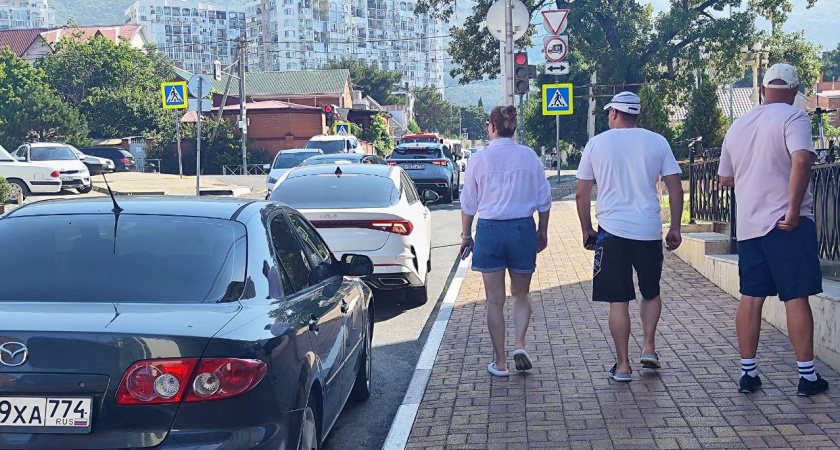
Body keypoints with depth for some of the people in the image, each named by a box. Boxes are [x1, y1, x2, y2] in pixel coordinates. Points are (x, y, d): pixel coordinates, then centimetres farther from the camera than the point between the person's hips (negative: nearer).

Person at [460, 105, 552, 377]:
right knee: (521, 294, 18)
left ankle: (500, 362, 11)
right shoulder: (529, 156, 0)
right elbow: (544, 199, 5)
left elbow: (468, 204, 1)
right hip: (523, 229, 1)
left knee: (495, 300, 7)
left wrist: (466, 235, 12)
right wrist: (543, 231, 17)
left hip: (489, 231, -1)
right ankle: (520, 344, -1)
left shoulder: (480, 159, -4)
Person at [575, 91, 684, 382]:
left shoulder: (597, 143, 3)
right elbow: (675, 188, 3)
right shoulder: (657, 142, 4)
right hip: (649, 231, 1)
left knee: (618, 301, 3)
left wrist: (586, 230, 14)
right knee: (651, 293, 21)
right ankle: (649, 348, 10)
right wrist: (675, 228, 10)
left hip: (611, 230, -1)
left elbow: (582, 194, 4)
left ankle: (622, 365, 5)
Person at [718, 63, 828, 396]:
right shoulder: (793, 118, -7)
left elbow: (725, 179, 20)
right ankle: (807, 375, 5)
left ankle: (748, 373, 12)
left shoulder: (738, 126, 13)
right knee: (796, 297, 0)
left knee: (750, 298, 8)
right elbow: (802, 160, -25)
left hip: (749, 225, 6)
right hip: (787, 225, -5)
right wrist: (794, 209, -21)